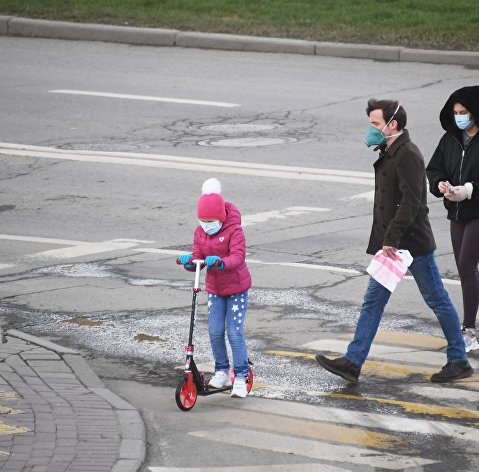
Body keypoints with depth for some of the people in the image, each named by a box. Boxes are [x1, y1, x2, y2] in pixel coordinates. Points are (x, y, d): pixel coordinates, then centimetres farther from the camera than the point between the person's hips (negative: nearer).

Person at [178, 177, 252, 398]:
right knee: (215, 331, -1)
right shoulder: (200, 233, -1)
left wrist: (220, 262, -50)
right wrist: (189, 261, -25)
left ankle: (241, 377, -3)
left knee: (235, 331, -9)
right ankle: (222, 371, 15)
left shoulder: (234, 231, -19)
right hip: (214, 288, 5)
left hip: (237, 288, -5)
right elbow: (198, 258, -1)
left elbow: (238, 257, -30)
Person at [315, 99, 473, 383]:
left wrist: (392, 239, -28)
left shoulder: (408, 155, -17)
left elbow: (411, 202, -25)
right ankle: (353, 363, 0)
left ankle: (459, 362, 13)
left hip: (414, 242, -10)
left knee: (437, 300, 2)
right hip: (391, 242, 10)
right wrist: (386, 241, 16)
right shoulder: (389, 154, 13)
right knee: (374, 299, 3)